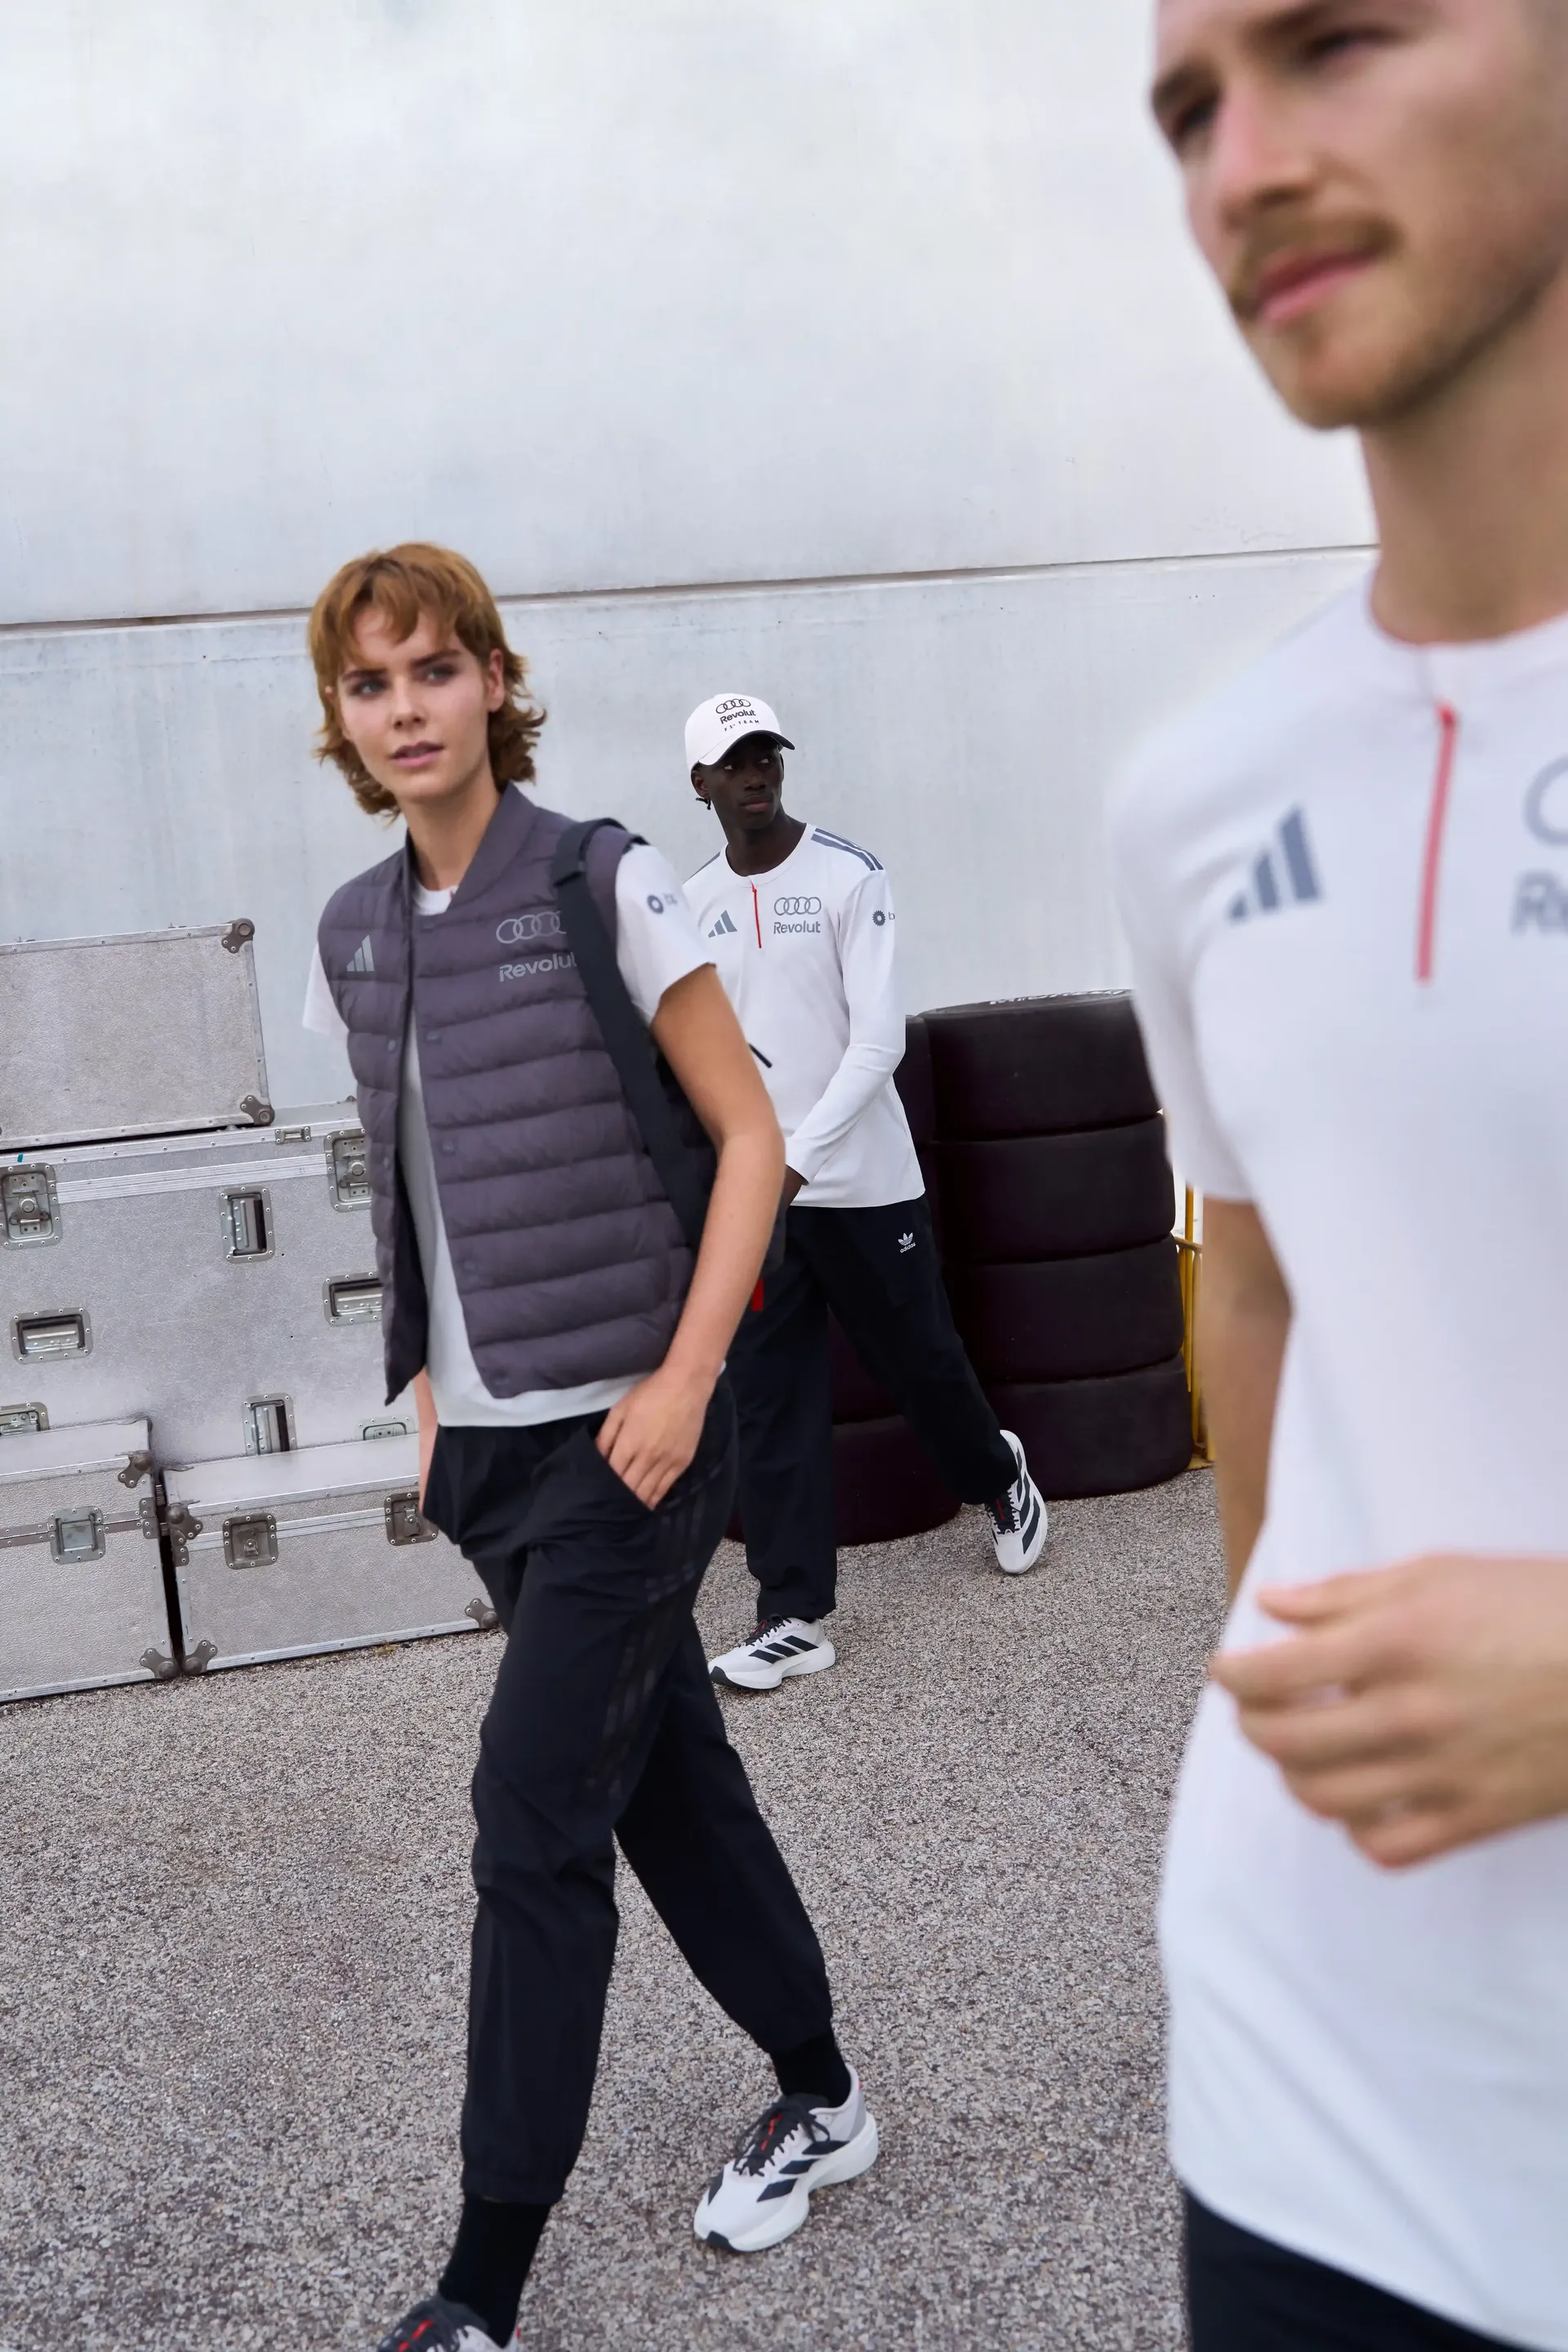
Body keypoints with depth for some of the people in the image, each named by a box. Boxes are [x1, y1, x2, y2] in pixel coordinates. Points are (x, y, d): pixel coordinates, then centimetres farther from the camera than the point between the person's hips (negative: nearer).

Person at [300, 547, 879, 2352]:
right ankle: (820, 2101, 35)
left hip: (626, 1435, -6)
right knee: (670, 1783, 16)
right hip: (488, 1449, 6)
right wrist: (430, 1394, 12)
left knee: (533, 1828, -4)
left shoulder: (605, 886, -9)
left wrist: (683, 1381, -15)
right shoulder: (354, 936, 8)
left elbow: (749, 1138, -8)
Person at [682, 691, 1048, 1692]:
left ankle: (1002, 1479, 42)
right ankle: (795, 1616, 8)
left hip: (861, 1181, -3)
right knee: (772, 1402, 2)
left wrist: (799, 1158, -20)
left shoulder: (849, 875, -8)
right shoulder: (695, 901, 6)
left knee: (921, 1359, 12)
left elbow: (880, 1037, -14)